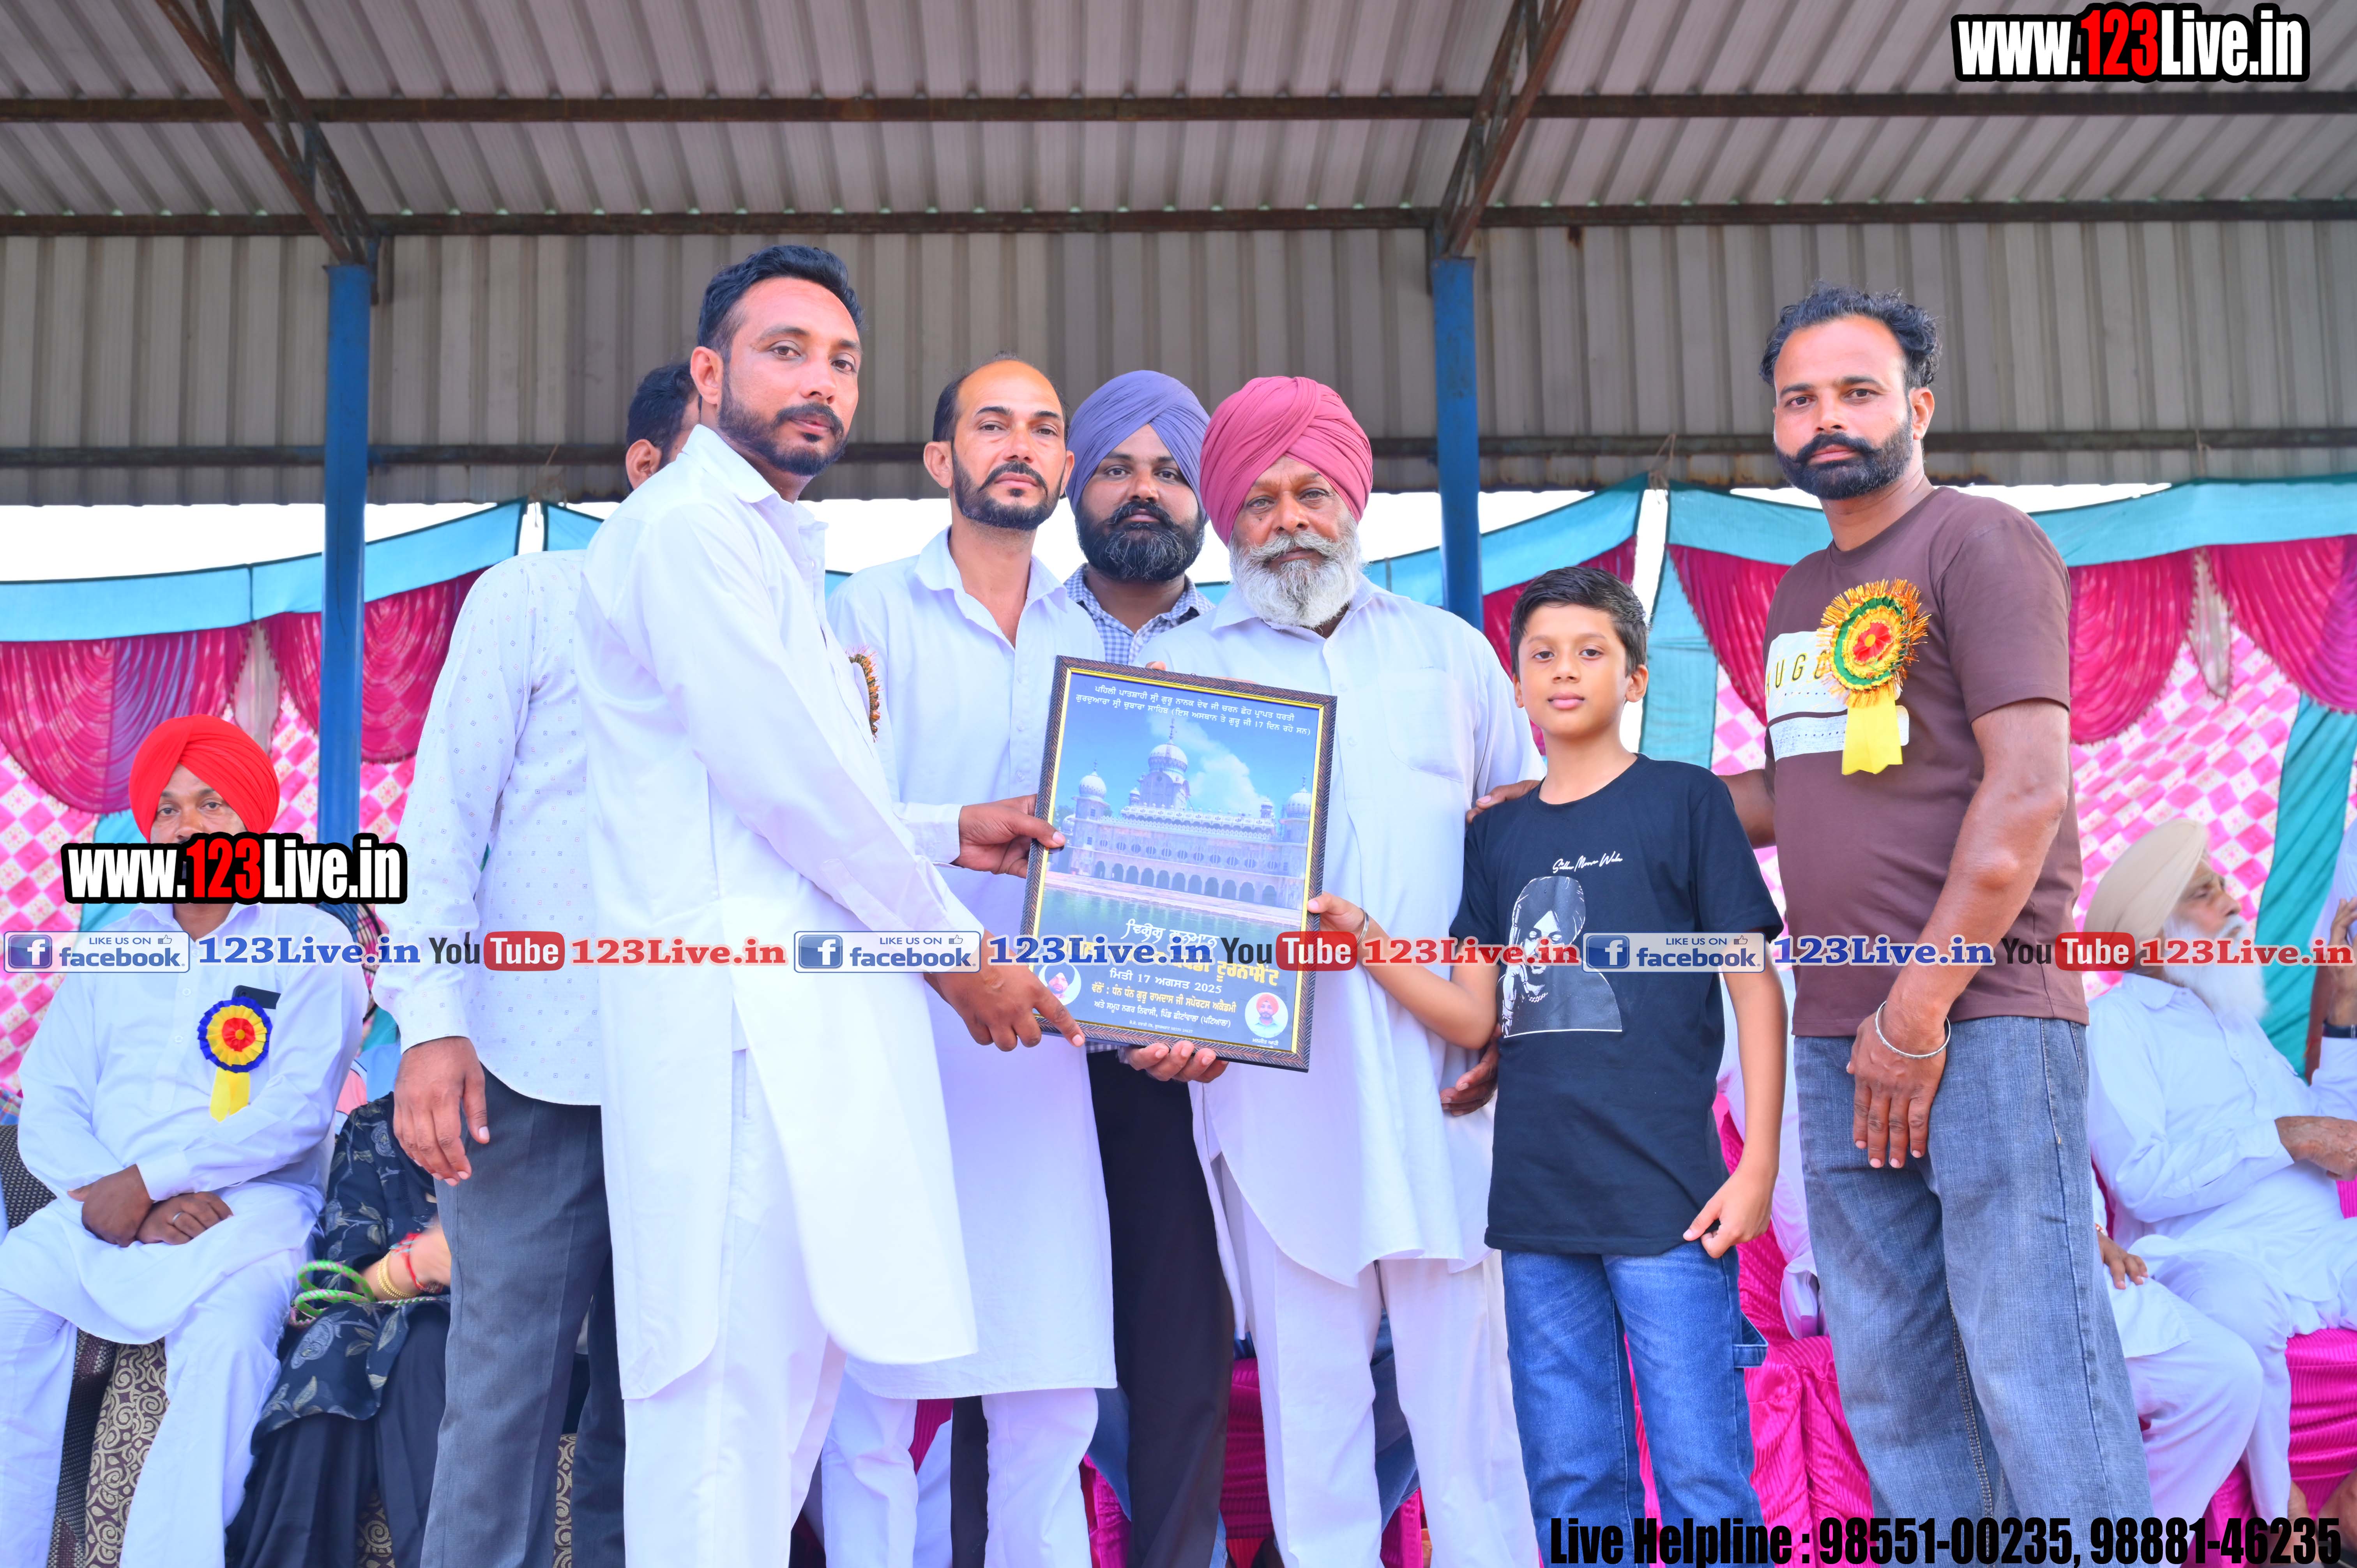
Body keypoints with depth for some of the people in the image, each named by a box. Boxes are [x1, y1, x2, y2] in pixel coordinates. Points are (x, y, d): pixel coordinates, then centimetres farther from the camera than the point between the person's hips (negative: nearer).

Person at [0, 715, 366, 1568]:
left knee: (229, 1337, -32)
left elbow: (296, 1113, -7)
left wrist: (148, 1180, -14)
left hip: (251, 1209, -4)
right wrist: (112, 1195, -10)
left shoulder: (313, 946, 5)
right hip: (101, 1213, 4)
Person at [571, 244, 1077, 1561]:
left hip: (806, 1029, 10)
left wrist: (944, 838, 15)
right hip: (748, 1017, -10)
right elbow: (784, 777, -14)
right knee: (738, 1388, -9)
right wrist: (954, 948, -5)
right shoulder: (692, 527, -7)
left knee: (793, 1374, 12)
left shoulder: (773, 548, 25)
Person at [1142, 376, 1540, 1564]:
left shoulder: (1450, 653, 15)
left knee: (1463, 1368, 2)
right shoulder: (1178, 667, 11)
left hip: (1443, 1075, 1)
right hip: (1271, 1072, -1)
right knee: (1308, 1384, 3)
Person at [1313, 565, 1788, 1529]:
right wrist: (1359, 934, -5)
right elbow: (1474, 1019, 9)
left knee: (1703, 1481, -2)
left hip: (1666, 1196, -4)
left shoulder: (1685, 801, 1)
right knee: (1571, 1484, 11)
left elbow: (1755, 988, -1)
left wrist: (1759, 1166, -8)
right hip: (1537, 1202, 5)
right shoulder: (1497, 837, 14)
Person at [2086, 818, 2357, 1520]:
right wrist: (2287, 1137, -11)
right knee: (2238, 1310, -41)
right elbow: (2145, 1182, -13)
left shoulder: (2235, 1017, 26)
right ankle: (2281, 1518, -17)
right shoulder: (2115, 1021, 1)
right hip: (2215, 1259, -7)